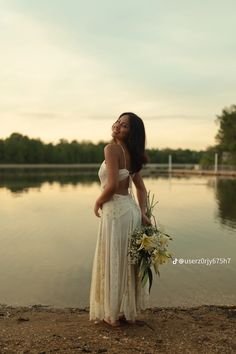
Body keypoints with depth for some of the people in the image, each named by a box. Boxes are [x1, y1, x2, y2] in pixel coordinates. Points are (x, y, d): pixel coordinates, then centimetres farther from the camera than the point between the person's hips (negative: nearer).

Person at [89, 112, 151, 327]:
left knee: (113, 262, 6)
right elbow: (141, 188, 12)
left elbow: (112, 184, -21)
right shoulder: (131, 154, 14)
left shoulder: (112, 148, -13)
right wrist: (143, 213, 6)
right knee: (128, 260, 17)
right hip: (131, 209, 8)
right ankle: (129, 309, 30)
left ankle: (114, 313, 21)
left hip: (116, 210, -8)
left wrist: (97, 203, -5)